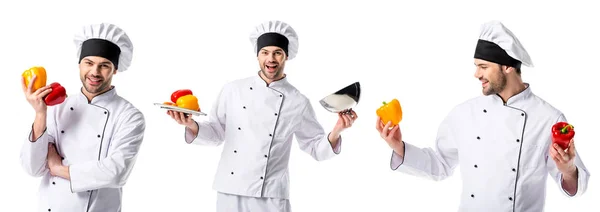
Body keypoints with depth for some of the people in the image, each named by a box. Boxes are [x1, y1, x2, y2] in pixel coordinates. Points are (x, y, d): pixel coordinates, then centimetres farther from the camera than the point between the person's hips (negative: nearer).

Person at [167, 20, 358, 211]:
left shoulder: (298, 102, 1)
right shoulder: (233, 90, 4)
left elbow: (316, 147, 5)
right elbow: (215, 133, 9)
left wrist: (336, 132, -13)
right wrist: (192, 125, -9)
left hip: (271, 196, -1)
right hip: (231, 191, 1)